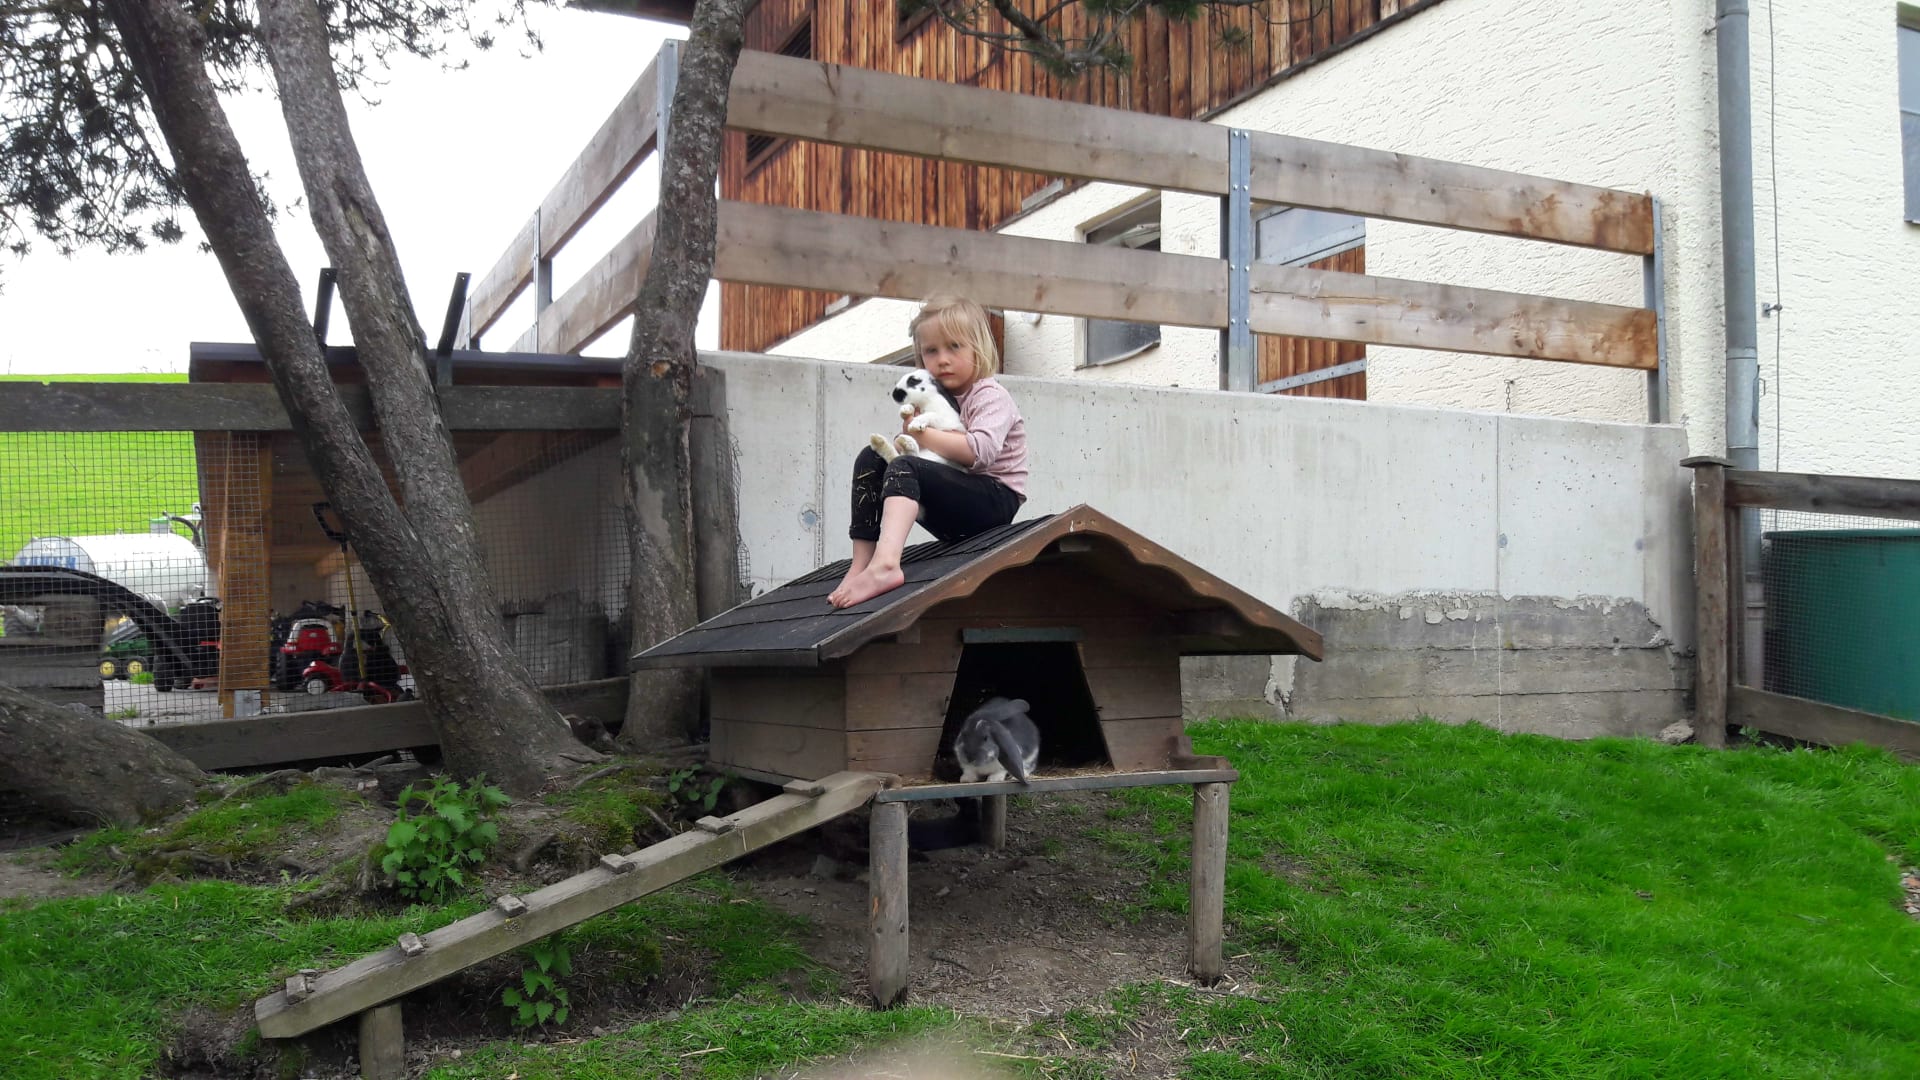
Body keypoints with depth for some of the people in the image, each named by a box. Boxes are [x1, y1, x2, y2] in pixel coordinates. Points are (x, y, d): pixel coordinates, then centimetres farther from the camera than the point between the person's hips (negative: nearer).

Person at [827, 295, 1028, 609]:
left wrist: (923, 435, -18)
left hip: (995, 500, -8)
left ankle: (884, 564, -52)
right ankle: (861, 564, -14)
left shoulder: (990, 396, -5)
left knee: (906, 468, -28)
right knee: (871, 459, -2)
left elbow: (979, 450, -25)